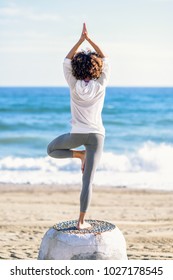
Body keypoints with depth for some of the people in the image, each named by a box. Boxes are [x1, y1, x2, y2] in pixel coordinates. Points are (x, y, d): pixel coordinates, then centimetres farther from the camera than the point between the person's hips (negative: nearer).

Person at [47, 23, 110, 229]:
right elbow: (105, 60, 7)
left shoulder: (74, 86, -6)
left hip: (77, 134, -1)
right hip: (96, 135, 1)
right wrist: (90, 39, 6)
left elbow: (67, 61, 6)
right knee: (87, 181, 0)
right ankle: (81, 221, -1)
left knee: (51, 149, 30)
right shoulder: (100, 86, -6)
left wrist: (81, 40, 6)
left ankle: (79, 154, 7)